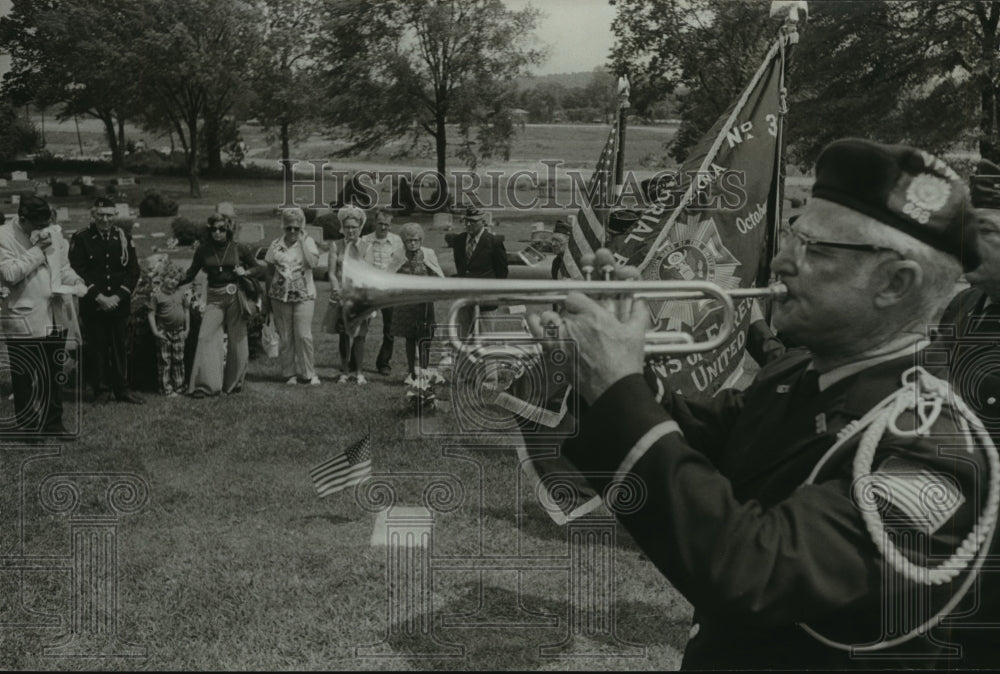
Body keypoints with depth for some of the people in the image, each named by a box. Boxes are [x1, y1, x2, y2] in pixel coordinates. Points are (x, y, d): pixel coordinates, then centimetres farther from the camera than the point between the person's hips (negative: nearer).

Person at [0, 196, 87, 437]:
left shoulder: (54, 232, 7)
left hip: (56, 316, 5)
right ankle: (26, 426, 14)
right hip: (23, 320, -5)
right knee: (24, 378, 3)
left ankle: (53, 423, 24)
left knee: (54, 374, 13)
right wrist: (37, 250, -18)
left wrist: (75, 282, -4)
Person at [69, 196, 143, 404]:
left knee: (120, 348, 5)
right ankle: (99, 391, 11)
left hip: (119, 304, 2)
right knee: (96, 348, 1)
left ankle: (121, 389, 13)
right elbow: (78, 272, -6)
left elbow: (133, 272, 4)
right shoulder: (81, 239, -1)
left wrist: (117, 297, -7)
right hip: (92, 306, -2)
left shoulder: (124, 239, 7)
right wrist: (99, 297, -13)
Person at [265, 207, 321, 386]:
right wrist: (267, 297, 13)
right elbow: (269, 272, 13)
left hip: (304, 296, -2)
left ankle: (309, 373, 5)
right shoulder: (276, 245, 5)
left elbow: (312, 262, -18)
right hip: (280, 296, 2)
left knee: (303, 335, -9)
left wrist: (302, 241, -15)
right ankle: (289, 373, 15)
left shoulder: (308, 242, 0)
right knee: (285, 338, 4)